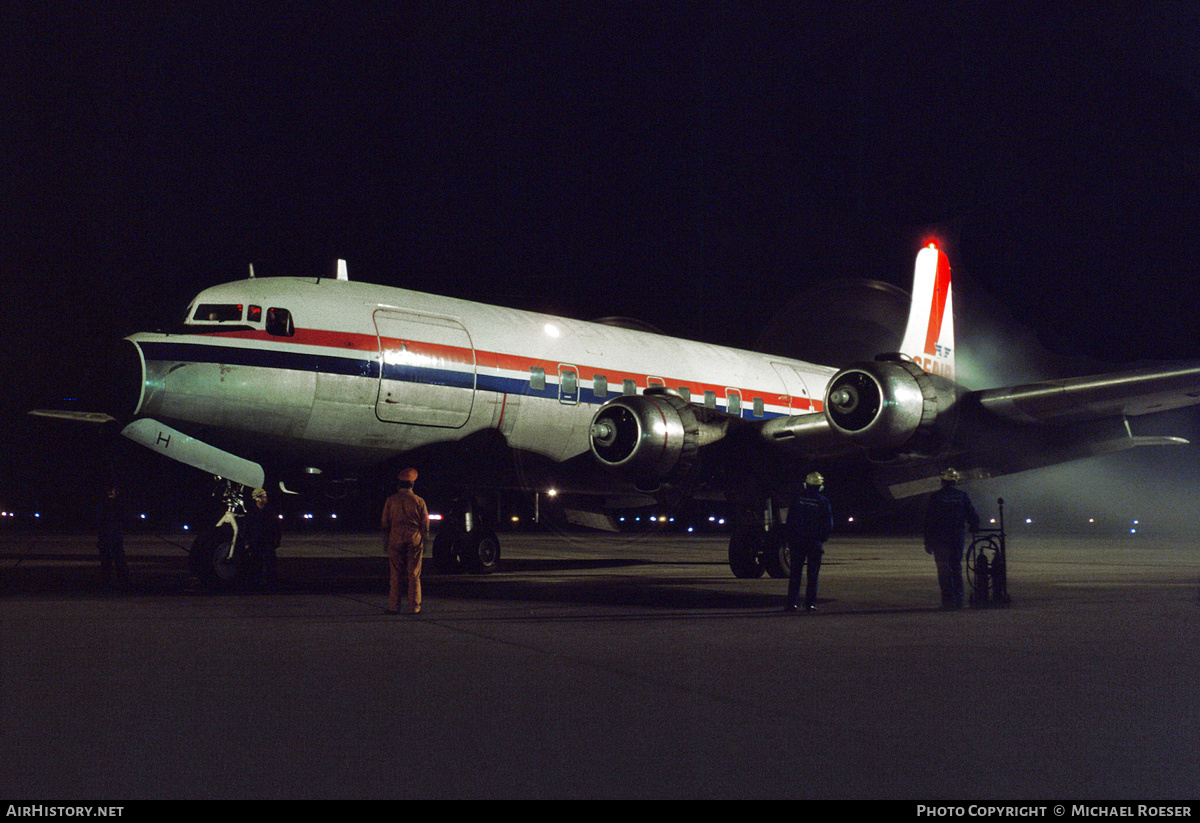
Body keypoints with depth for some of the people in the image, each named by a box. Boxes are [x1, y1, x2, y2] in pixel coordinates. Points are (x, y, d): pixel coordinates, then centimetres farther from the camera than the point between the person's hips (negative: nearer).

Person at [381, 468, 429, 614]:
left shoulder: (391, 501, 2)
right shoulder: (419, 501, 0)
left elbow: (385, 524, 6)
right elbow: (425, 525, 3)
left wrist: (385, 542, 14)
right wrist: (424, 542, 11)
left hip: (395, 541, 1)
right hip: (414, 541, -1)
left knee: (396, 575, 5)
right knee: (414, 575, 3)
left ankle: (394, 606, 4)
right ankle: (414, 607, 2)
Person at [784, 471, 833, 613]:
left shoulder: (797, 499, 1)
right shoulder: (823, 502, -3)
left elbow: (789, 521, 3)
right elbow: (828, 524, 0)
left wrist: (789, 539, 8)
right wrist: (822, 539, 10)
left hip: (797, 541, 1)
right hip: (815, 543, -1)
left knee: (795, 574, 5)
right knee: (813, 574, 5)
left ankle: (792, 602, -1)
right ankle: (810, 603, 2)